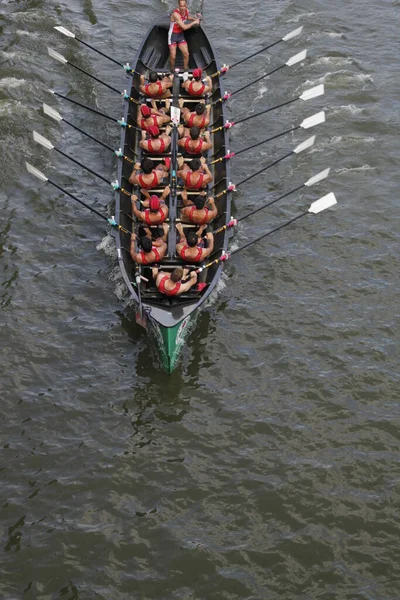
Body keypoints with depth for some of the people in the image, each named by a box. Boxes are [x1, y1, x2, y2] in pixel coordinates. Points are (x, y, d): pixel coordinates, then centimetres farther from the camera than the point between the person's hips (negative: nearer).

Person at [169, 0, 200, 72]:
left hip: (181, 35, 6)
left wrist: (194, 18, 1)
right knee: (173, 56, -3)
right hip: (173, 36, -6)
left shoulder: (186, 11, -6)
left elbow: (188, 17, 21)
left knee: (186, 54, 3)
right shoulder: (175, 14, -30)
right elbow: (184, 27, -31)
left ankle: (186, 70, 19)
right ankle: (172, 71, 20)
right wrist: (194, 22, -22)